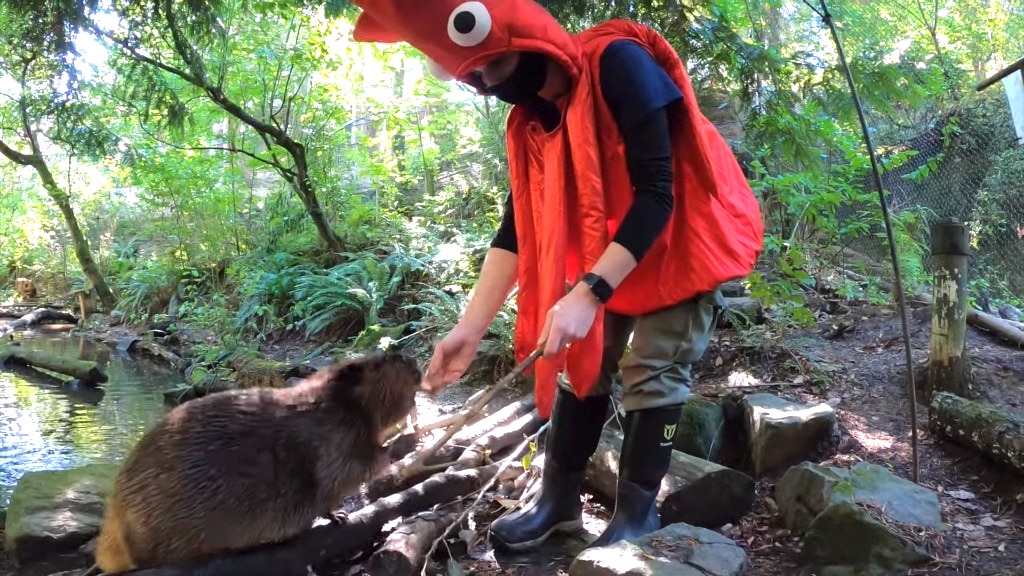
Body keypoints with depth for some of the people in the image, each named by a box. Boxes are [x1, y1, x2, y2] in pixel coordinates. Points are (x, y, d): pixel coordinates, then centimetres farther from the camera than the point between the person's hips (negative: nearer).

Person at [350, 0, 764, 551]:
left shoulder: (618, 64, -26)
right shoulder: (529, 120, -4)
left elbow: (656, 194, -31)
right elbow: (519, 227, -6)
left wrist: (588, 292, -36)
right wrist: (471, 326, -14)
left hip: (685, 240, -6)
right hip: (605, 251, 7)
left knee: (651, 374, -8)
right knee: (581, 362, 5)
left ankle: (637, 513, 4)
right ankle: (559, 499, 15)